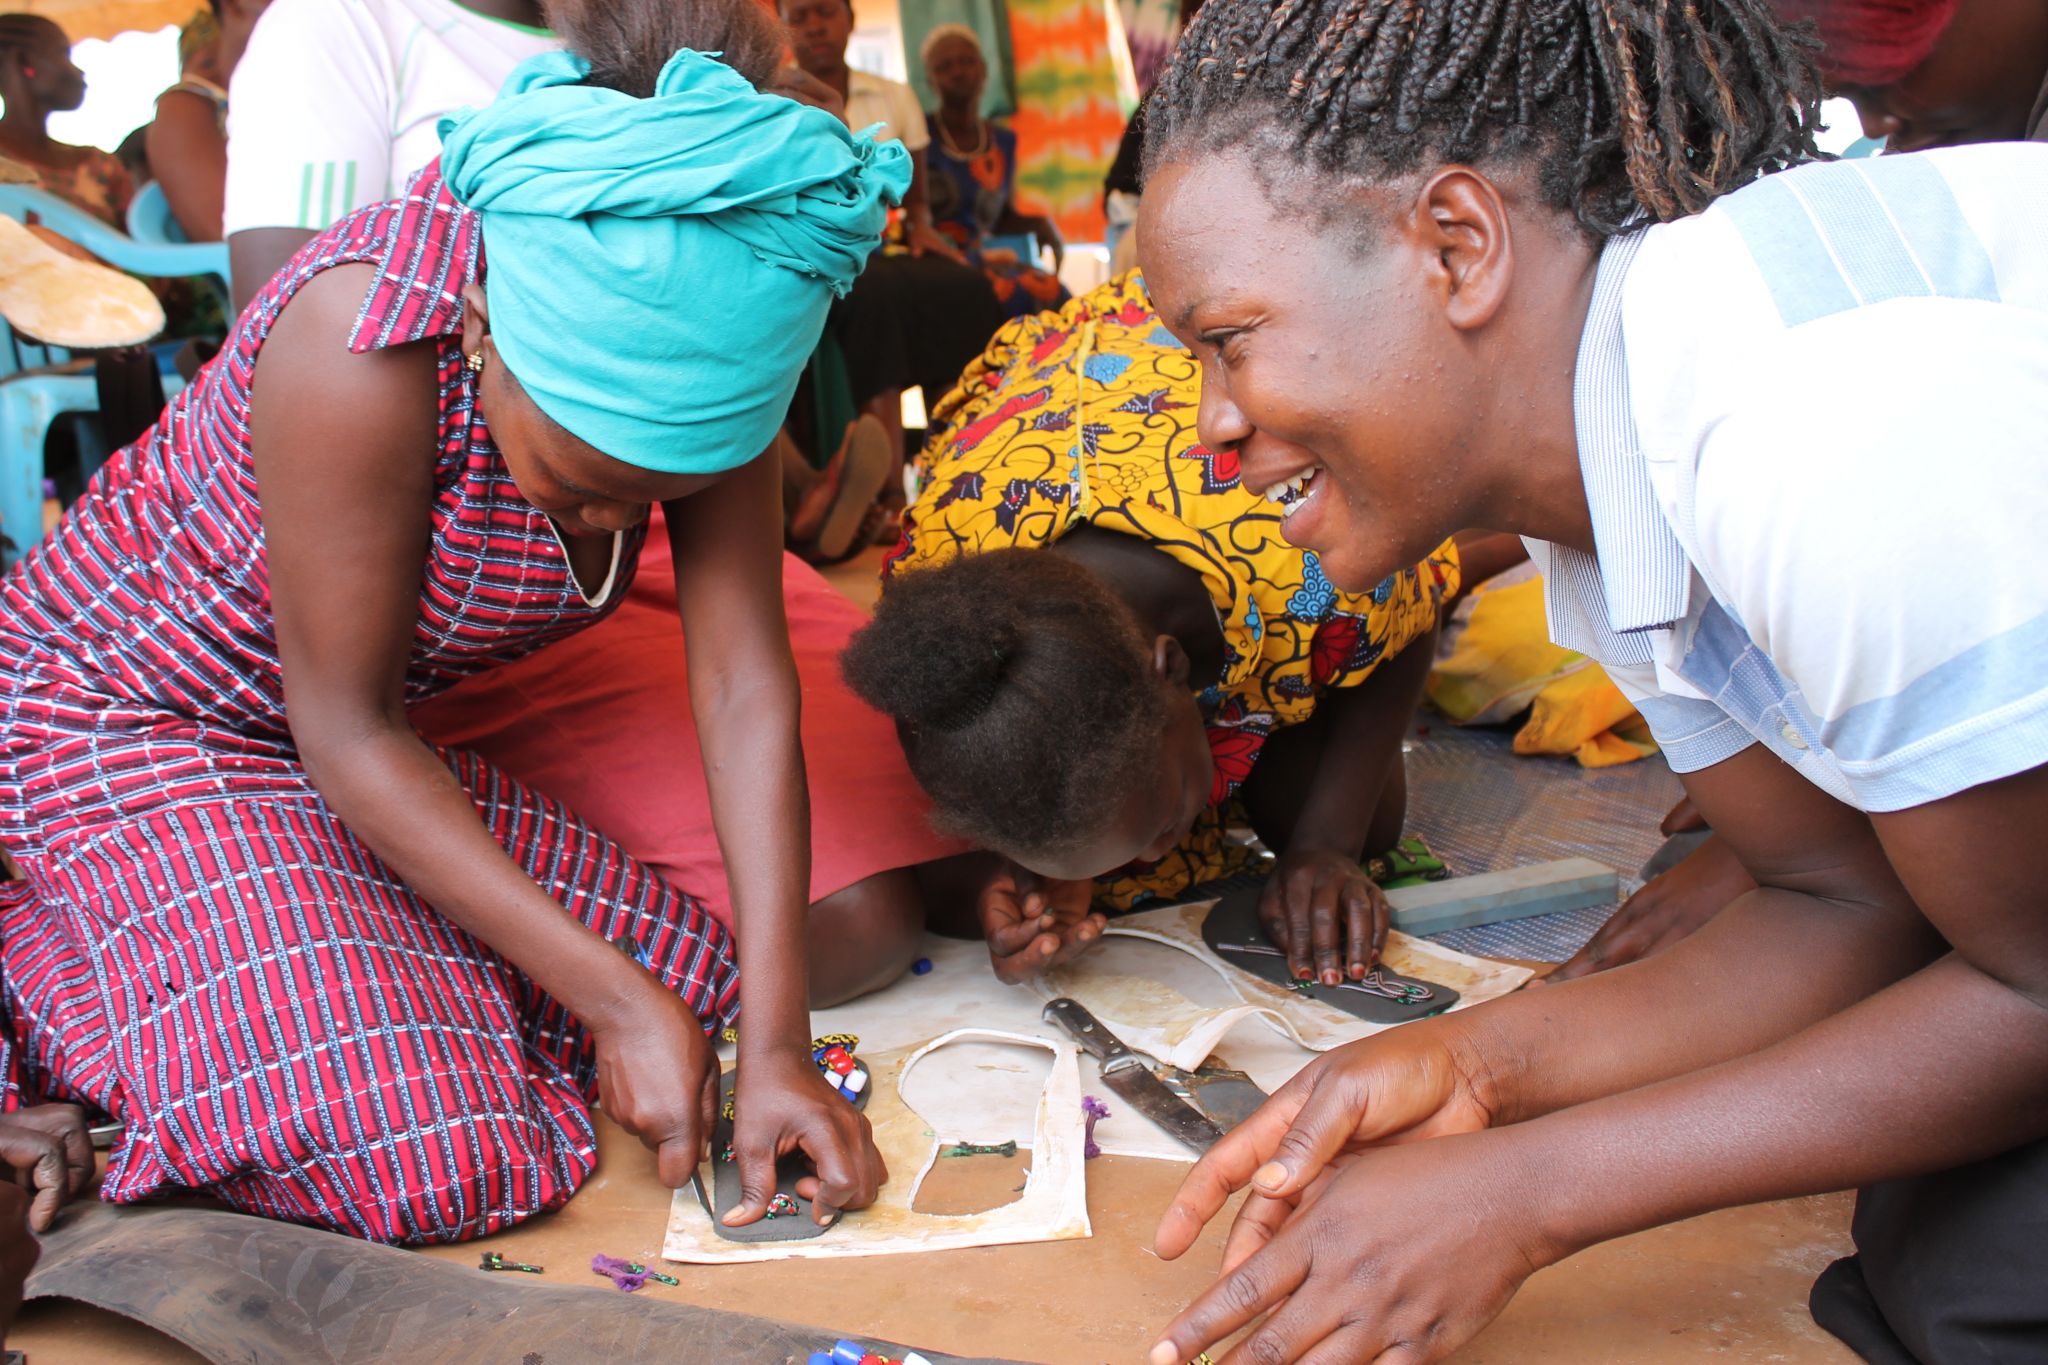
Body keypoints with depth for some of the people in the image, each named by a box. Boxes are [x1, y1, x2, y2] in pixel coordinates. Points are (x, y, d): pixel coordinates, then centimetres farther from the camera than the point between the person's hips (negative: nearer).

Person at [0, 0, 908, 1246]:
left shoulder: (702, 349, -17)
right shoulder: (373, 336, -34)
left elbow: (746, 693, -18)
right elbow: (347, 729, -25)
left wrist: (777, 1044, -22)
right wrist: (612, 999, -25)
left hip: (379, 736, 7)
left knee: (685, 967, -2)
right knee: (429, 1167, -21)